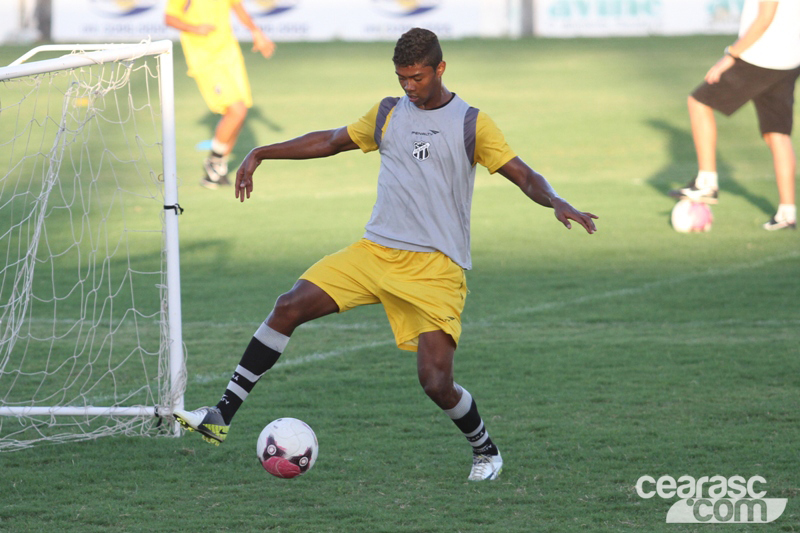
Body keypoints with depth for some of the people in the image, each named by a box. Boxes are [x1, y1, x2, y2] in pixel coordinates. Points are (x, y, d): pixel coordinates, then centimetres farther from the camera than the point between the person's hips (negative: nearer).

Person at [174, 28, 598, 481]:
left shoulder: (471, 124, -1)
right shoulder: (388, 114, 12)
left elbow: (524, 176, -4)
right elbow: (330, 141, 25)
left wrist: (556, 202, -25)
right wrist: (262, 153, 21)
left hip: (436, 268, -4)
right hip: (376, 251, 4)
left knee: (436, 382, -15)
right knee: (290, 308, -11)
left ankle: (486, 450, 15)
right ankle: (222, 417, -6)